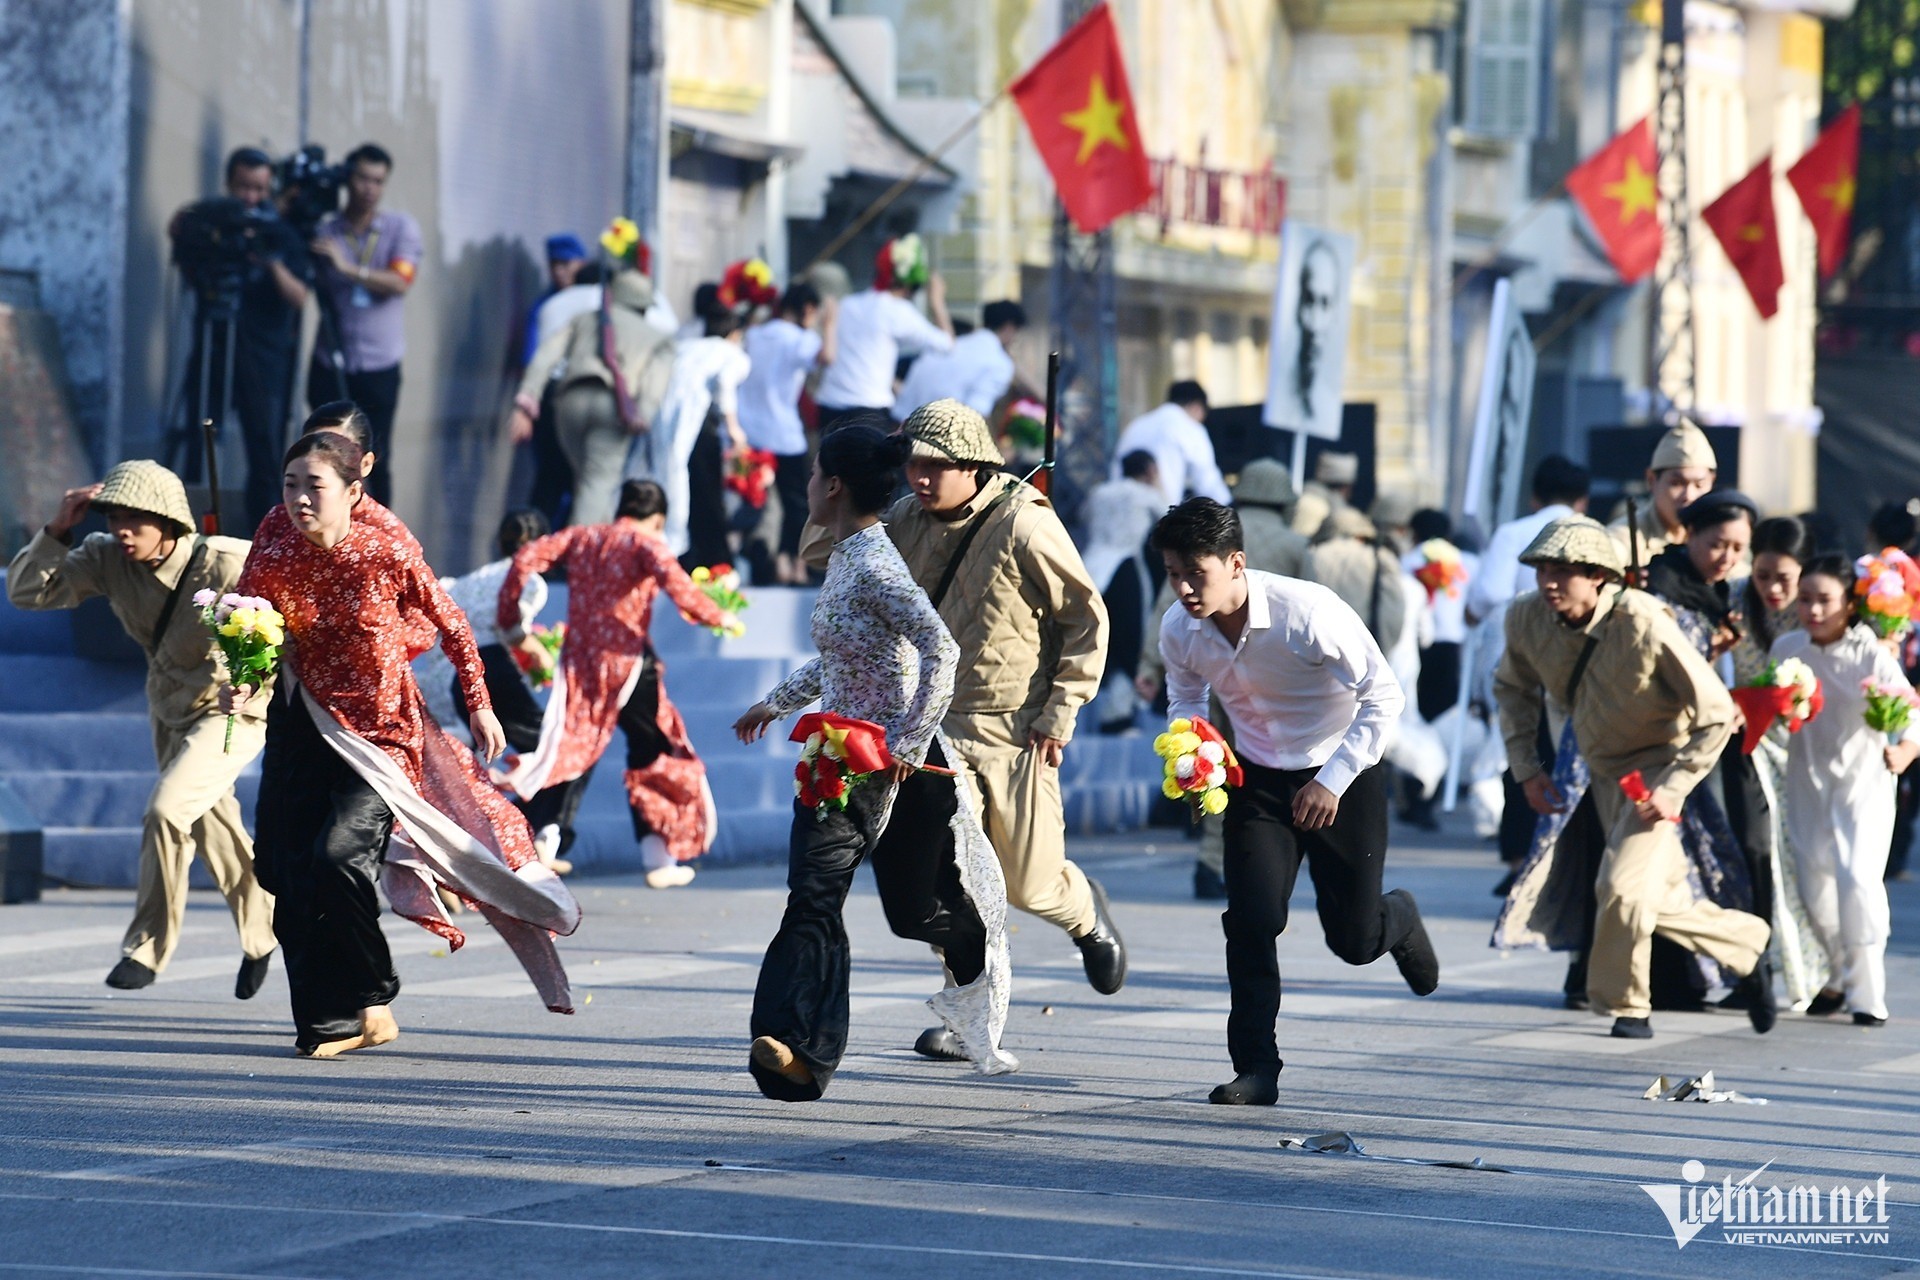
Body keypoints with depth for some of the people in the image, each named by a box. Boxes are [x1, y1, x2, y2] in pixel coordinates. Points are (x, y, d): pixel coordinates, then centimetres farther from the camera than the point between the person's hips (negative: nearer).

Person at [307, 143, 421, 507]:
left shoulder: (401, 227, 2)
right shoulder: (324, 229, 5)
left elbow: (400, 282, -12)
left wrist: (348, 268, -22)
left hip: (379, 366, -1)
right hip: (330, 363, 1)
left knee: (375, 459, 1)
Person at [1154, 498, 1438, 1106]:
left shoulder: (1308, 612, -29)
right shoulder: (1179, 631, -13)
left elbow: (1383, 695, -21)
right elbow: (1185, 700, 10)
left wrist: (1333, 781, -23)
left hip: (1341, 777, -3)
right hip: (1258, 779, 3)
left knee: (1353, 940, 4)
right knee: (1251, 919, -16)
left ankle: (1399, 920, 42)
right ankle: (1256, 1068, -7)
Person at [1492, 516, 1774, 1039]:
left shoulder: (1643, 625, -31)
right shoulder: (1526, 619, -15)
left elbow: (1716, 712, -21)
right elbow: (1513, 689, 9)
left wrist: (1672, 790, -24)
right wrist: (1526, 769, 2)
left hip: (1658, 764, -6)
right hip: (1605, 772, 6)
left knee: (1621, 886, -19)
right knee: (1660, 899, 12)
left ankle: (1625, 1006, 2)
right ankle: (1748, 946, 37)